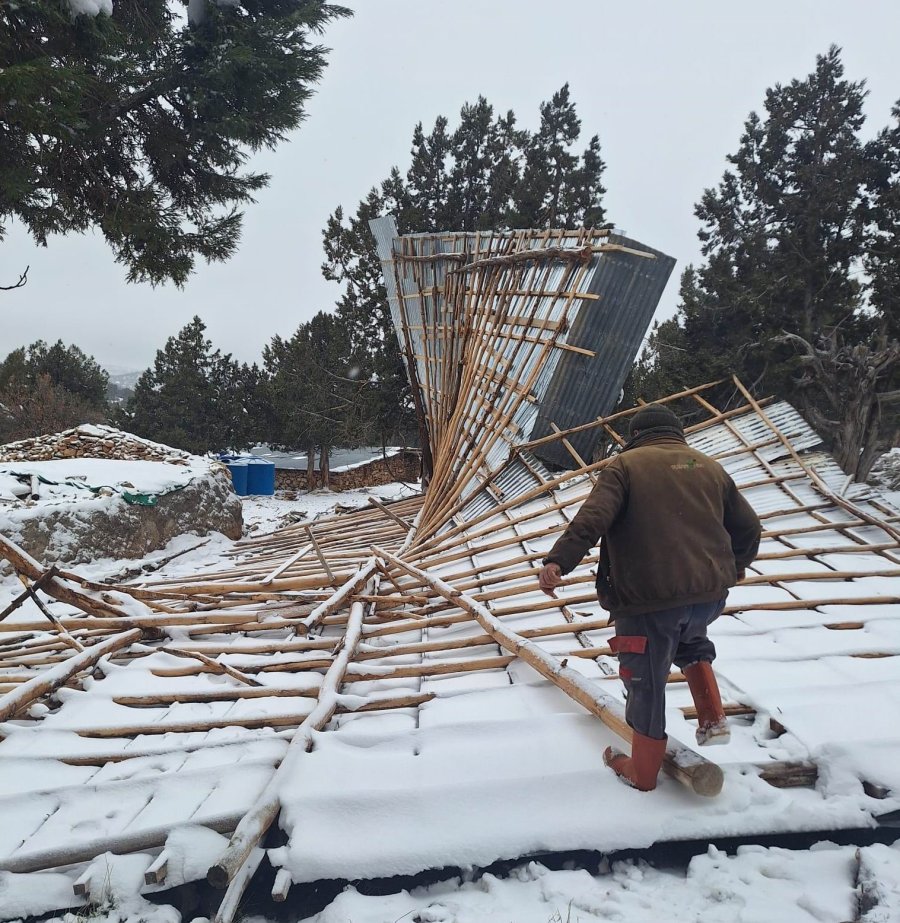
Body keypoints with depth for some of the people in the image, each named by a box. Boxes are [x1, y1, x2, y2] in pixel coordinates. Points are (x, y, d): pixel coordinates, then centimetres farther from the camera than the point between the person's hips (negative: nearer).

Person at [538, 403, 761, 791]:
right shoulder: (711, 467, 16)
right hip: (710, 594, 5)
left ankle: (642, 771, 28)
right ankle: (713, 719, 28)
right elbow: (748, 526, 20)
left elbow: (593, 517, -17)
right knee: (691, 641, 37)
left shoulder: (625, 465, 1)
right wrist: (733, 566, 38)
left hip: (649, 600, -5)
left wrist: (558, 561, -25)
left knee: (647, 686, 11)